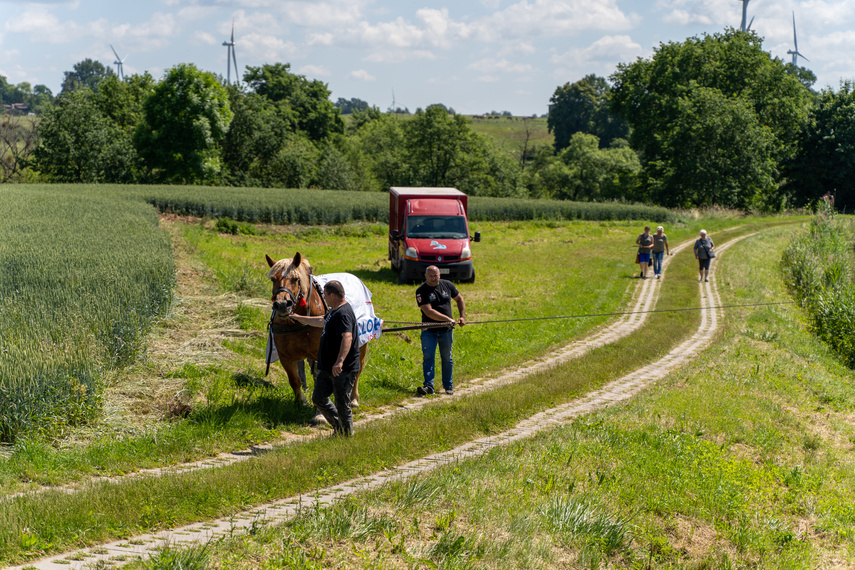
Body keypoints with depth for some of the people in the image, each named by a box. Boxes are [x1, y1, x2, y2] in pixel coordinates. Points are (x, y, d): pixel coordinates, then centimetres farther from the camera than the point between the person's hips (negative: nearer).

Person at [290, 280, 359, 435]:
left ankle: (347, 436, 11)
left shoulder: (343, 313, -21)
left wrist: (340, 361, -47)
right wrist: (300, 318, 45)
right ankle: (338, 427, 28)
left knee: (342, 405, -3)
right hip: (327, 368, 11)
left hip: (343, 370, -11)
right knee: (318, 398, 16)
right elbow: (321, 321, 34)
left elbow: (347, 337, -36)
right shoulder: (334, 311, 13)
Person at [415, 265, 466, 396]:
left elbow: (459, 299, 20)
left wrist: (462, 316, 8)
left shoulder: (447, 285, 4)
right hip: (429, 330, -3)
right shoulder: (421, 291, -9)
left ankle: (449, 385, 19)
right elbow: (429, 312, -18)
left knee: (447, 358, 9)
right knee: (428, 357, -10)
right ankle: (428, 385, -10)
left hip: (446, 330, 3)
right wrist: (448, 319, -23)